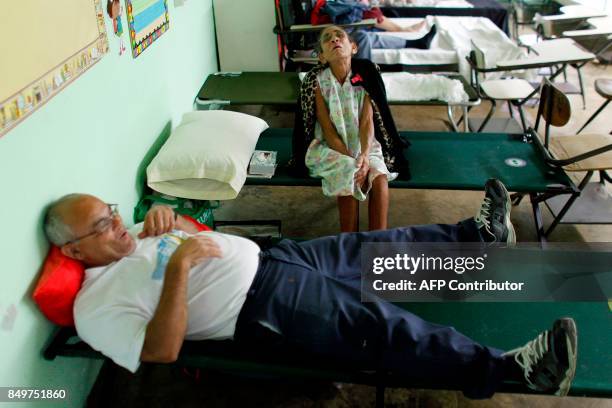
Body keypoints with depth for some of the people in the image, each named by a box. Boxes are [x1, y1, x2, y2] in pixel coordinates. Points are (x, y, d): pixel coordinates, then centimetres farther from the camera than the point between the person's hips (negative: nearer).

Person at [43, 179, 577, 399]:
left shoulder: (131, 238, 13)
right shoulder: (96, 305, -10)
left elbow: (187, 230, 25)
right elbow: (160, 353, -22)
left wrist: (166, 218, 0)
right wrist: (177, 267, -28)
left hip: (270, 258, 9)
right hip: (263, 309, -8)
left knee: (375, 247, 8)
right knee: (378, 326, -18)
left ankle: (479, 233, 24)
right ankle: (511, 367, -12)